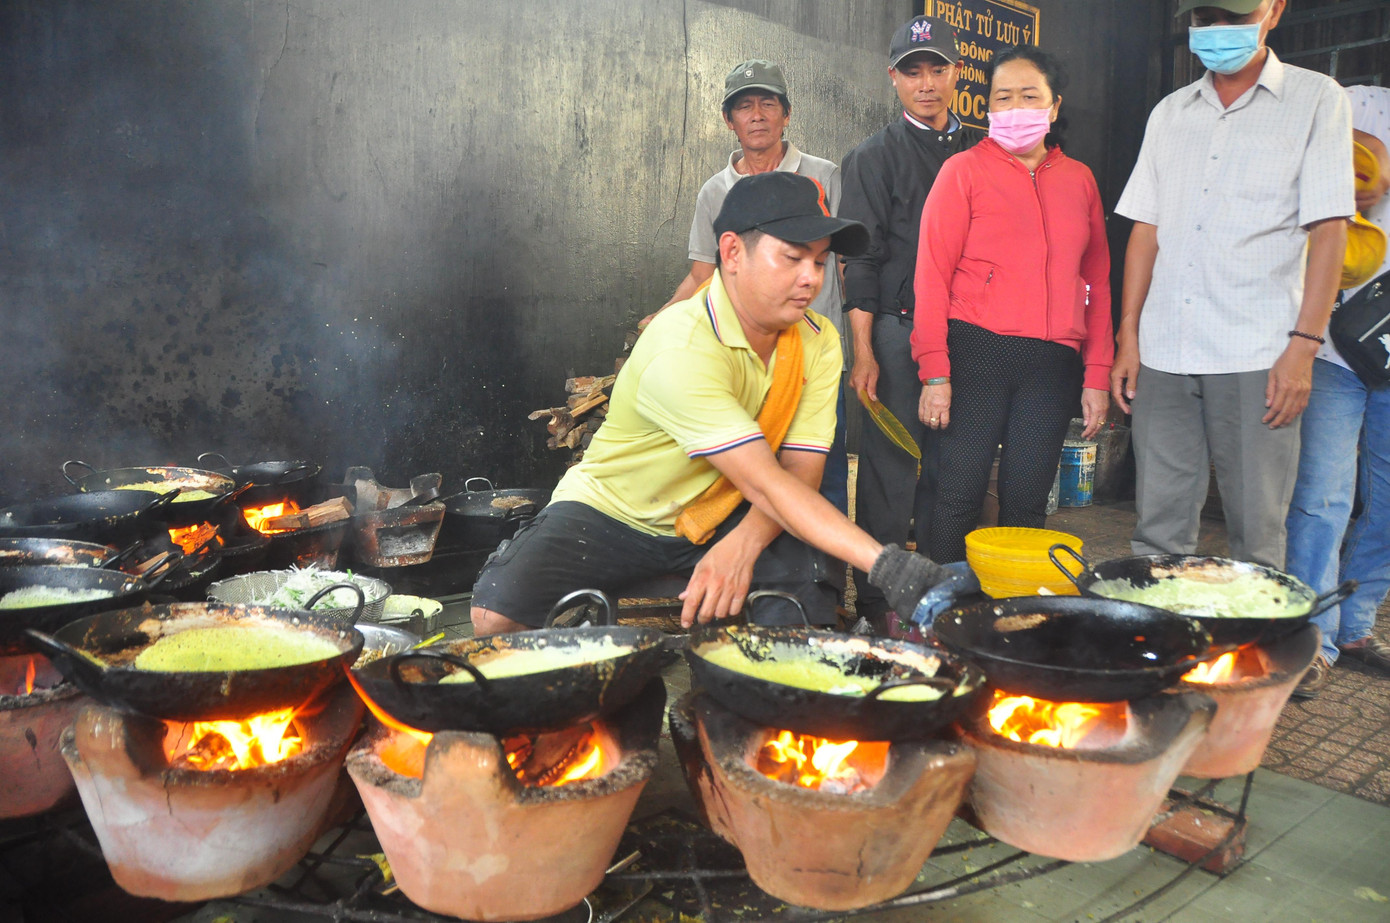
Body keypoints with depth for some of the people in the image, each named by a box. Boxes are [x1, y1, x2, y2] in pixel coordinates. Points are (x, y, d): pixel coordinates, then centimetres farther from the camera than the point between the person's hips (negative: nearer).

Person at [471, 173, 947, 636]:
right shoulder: (680, 351, -30)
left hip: (722, 520, 5)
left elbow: (800, 470, -12)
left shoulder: (818, 343, -7)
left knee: (809, 580, -25)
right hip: (612, 512, -4)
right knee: (498, 612, -27)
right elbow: (766, 483, -35)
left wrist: (743, 544, -32)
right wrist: (884, 563, -43)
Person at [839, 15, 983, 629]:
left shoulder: (980, 152, 17)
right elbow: (861, 260, -1)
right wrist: (863, 352, -9)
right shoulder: (874, 157, 6)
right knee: (890, 469, -4)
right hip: (898, 330, -3)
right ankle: (877, 601, 6)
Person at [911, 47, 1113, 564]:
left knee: (1027, 501, 6)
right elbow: (932, 274, -2)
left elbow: (1097, 283, 15)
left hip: (1053, 363, 4)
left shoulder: (1079, 180, 15)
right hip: (977, 352, -3)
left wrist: (1097, 376, 8)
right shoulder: (964, 171, 4)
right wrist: (935, 373, -11)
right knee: (961, 494, -4)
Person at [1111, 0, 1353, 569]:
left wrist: (1303, 345, -10)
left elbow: (1328, 230, -1)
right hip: (1163, 353, 3)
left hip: (1256, 358, -3)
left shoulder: (1316, 99, 6)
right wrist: (1128, 336, 6)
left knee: (1256, 533, 0)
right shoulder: (1170, 113, 17)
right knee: (1159, 530, 6)